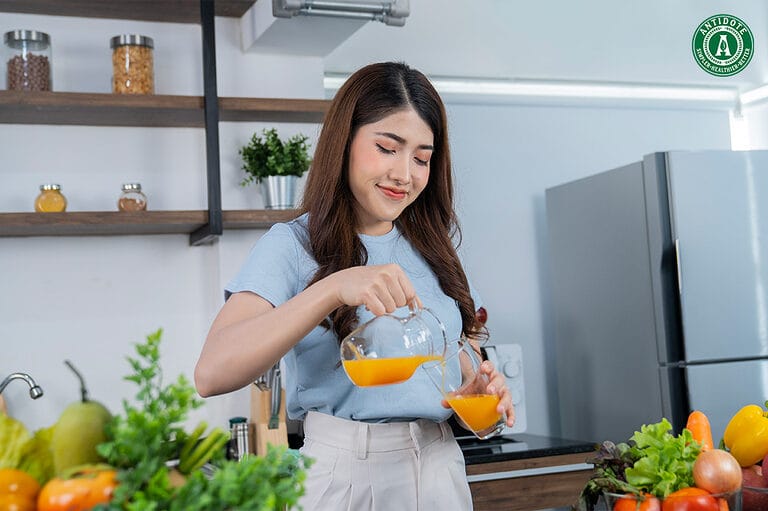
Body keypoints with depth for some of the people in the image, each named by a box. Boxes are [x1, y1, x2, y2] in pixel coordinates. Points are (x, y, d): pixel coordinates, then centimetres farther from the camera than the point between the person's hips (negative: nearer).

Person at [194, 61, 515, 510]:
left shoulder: (435, 248, 8)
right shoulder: (293, 246, -8)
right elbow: (212, 374, -22)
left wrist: (488, 388, -11)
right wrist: (333, 288, -32)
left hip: (442, 472, 5)